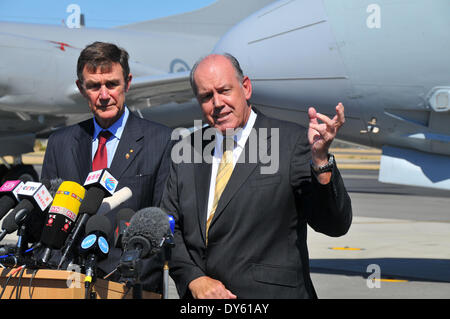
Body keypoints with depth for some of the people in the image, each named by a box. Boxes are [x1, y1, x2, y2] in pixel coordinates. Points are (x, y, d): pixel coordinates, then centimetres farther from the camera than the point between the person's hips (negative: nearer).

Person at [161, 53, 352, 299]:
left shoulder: (291, 142, -8)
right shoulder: (186, 151, 6)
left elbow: (335, 225, -14)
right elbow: (168, 227, 8)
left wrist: (320, 158, -27)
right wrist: (194, 279, -6)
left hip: (272, 293, -3)